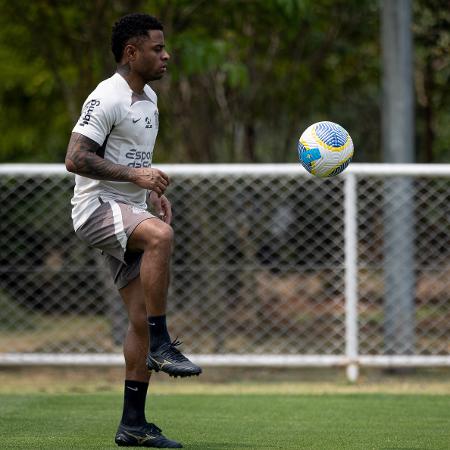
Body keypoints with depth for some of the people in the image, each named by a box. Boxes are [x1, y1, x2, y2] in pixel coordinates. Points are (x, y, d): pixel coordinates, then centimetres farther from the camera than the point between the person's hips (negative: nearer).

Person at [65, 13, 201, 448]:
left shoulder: (148, 97, 17)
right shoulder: (107, 98, -12)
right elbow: (75, 159, -20)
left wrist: (154, 191, 15)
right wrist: (134, 175, -25)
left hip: (129, 213, 9)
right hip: (96, 207, -9)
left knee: (141, 320, 2)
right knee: (160, 234, -38)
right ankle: (161, 345, -31)